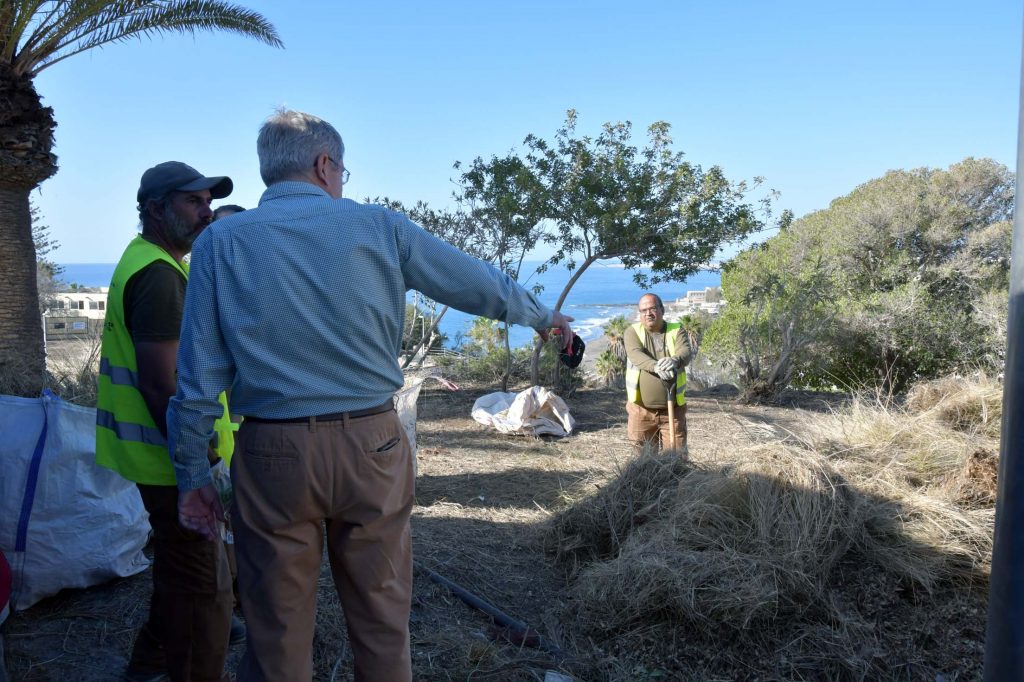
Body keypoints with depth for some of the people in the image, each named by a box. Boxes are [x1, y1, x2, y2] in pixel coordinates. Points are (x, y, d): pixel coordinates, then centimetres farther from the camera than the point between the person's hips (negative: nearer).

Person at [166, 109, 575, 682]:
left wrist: (192, 473, 8)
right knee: (382, 622, 15)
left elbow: (198, 376, -1)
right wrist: (545, 316, 26)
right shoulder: (379, 227, 1)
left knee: (278, 635, 13)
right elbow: (482, 284, 9)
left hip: (273, 456, 0)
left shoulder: (221, 241, 2)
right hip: (371, 445, 0)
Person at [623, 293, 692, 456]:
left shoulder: (677, 331, 4)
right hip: (640, 409, 0)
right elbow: (635, 354, -18)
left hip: (673, 409, 0)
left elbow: (686, 352, -17)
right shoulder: (632, 331, 3)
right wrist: (655, 366, -39)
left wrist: (675, 361, -42)